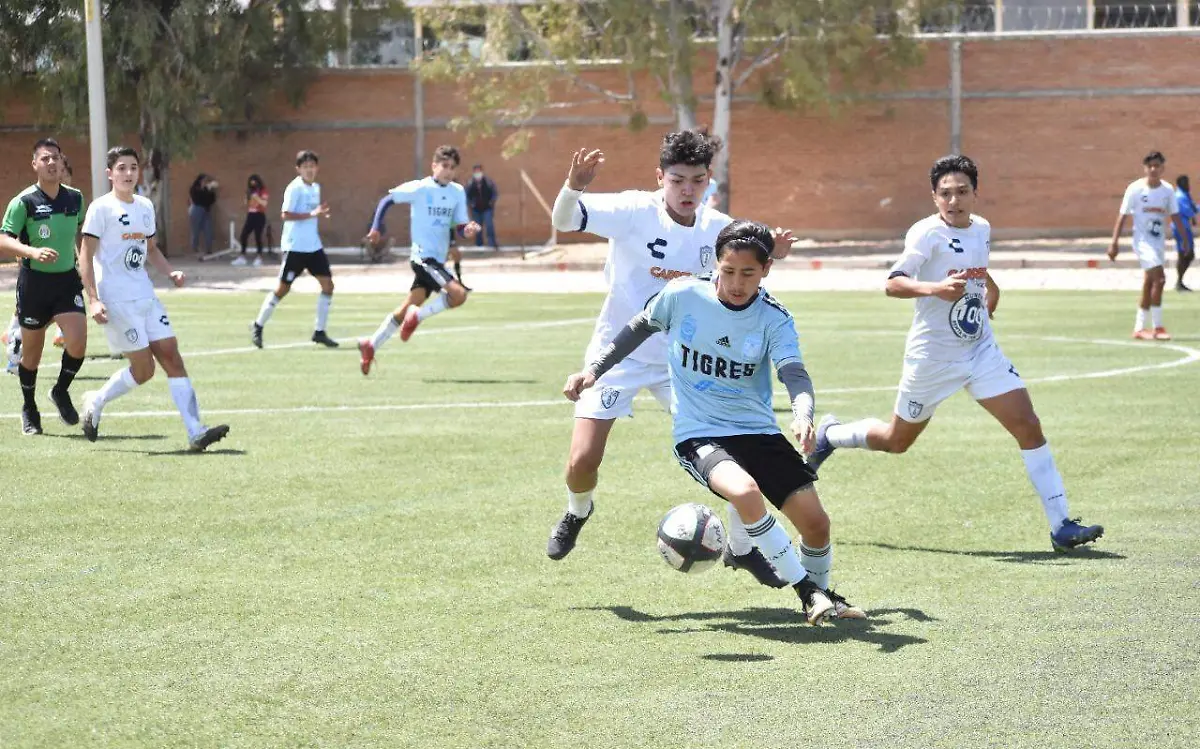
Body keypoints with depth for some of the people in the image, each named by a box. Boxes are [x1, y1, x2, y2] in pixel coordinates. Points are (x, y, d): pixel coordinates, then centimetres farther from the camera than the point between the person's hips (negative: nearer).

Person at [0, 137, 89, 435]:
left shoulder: (75, 198, 3)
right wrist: (33, 252, -32)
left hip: (67, 279, 3)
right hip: (34, 280, -3)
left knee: (77, 343, -15)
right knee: (31, 351, 8)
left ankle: (61, 391, 13)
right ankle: (29, 409, 29)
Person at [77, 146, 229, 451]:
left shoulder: (145, 206, 14)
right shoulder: (101, 208, -7)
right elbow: (86, 257, -10)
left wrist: (170, 272, 7)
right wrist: (93, 300, -19)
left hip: (145, 296, 7)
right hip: (117, 300, -7)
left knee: (172, 356, -4)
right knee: (143, 369, -9)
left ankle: (195, 432, -8)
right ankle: (95, 403, 17)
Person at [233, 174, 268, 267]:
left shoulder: (263, 191, -3)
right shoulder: (250, 191, 16)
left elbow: (264, 203, -12)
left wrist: (257, 198, -24)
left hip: (259, 216, -7)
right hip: (250, 215, 7)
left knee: (258, 236, -8)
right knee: (243, 235, 1)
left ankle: (259, 257, -1)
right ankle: (242, 257, 6)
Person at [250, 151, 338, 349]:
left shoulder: (316, 188, 11)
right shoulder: (295, 188, -12)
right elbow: (286, 214, -21)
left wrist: (320, 213, 5)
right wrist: (312, 214, -27)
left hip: (314, 246, 7)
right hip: (295, 247, -7)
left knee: (327, 284, -1)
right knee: (283, 288, -1)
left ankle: (319, 332, 6)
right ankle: (258, 326, 15)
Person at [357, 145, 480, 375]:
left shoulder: (458, 192, 8)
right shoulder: (419, 188, -8)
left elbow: (460, 226, 7)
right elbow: (387, 200, 0)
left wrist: (468, 230, -16)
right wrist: (376, 228, -5)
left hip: (438, 260, 7)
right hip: (423, 255, -7)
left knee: (407, 308, 11)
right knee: (458, 294, -22)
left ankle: (370, 346, 21)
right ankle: (417, 317, -3)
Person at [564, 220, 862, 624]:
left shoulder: (774, 319, -7)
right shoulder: (682, 295, -7)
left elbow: (794, 374, -20)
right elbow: (638, 329, 11)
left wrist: (802, 414, -41)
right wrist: (593, 370, 6)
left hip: (759, 430, 2)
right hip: (698, 434, -2)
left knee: (815, 521, -7)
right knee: (745, 491, -34)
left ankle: (821, 593, 27)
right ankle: (806, 591, -18)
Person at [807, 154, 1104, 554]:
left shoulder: (981, 228, 6)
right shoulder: (927, 233, -16)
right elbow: (893, 283, -30)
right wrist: (934, 288, -44)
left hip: (982, 350, 5)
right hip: (933, 356, -5)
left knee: (1028, 425, -8)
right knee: (897, 440, 11)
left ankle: (1061, 526, -7)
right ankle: (831, 433, 41)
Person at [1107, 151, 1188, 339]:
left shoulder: (1168, 189, 3)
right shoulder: (1135, 189, -9)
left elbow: (1175, 216, 10)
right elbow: (1123, 216, -7)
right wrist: (1115, 242, -11)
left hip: (1159, 240, 5)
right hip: (1142, 240, -5)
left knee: (1149, 285, 10)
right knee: (1159, 278, -18)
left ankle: (1139, 328, 19)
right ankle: (1157, 327, -13)